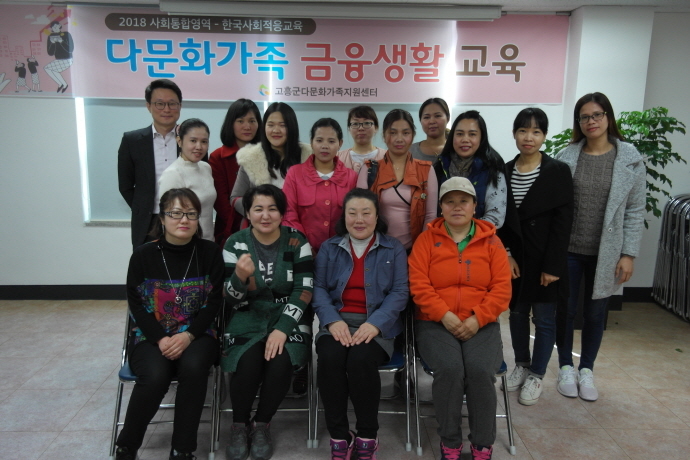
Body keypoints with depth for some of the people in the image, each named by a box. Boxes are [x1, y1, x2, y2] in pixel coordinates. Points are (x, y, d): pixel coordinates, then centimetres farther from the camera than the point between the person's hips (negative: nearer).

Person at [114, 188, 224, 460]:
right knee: (155, 375, -30)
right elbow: (137, 304, -3)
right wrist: (161, 339, -17)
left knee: (192, 367, -32)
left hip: (197, 334, 1)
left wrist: (188, 336, -18)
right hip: (151, 336, 0)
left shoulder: (210, 253, -2)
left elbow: (214, 302, -4)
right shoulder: (143, 255, -3)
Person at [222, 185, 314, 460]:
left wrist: (282, 328, -18)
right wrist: (240, 277, -27)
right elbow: (230, 301, -4)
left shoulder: (297, 241, -2)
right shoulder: (235, 244, -1)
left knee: (280, 361, -28)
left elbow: (304, 290, -7)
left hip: (288, 319, 0)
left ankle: (262, 425, 1)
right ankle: (239, 425, 3)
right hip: (248, 320, 0)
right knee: (248, 363, -28)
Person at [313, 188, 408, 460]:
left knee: (361, 360, -31)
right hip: (338, 320, 2)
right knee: (330, 358, -29)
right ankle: (339, 436, -10)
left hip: (377, 323, -1)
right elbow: (319, 288, 5)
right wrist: (332, 320, -14)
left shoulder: (394, 249, 10)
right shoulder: (329, 248, 15)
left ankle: (368, 436, -7)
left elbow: (400, 292, 0)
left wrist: (375, 323, -16)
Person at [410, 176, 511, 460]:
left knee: (480, 369, -25)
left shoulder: (491, 241, 8)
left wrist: (477, 319, -11)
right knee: (450, 367, -26)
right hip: (435, 323, -1)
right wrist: (445, 315, -15)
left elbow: (502, 288, 2)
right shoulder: (427, 239, 5)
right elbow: (418, 284, -4)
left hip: (480, 325, 1)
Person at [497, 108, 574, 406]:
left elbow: (562, 222, -10)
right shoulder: (504, 171, 3)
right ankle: (521, 365, 34)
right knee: (517, 313, 14)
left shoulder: (558, 171, -7)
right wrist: (505, 254, -6)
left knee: (543, 318, 7)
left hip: (545, 259, -3)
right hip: (514, 257, 3)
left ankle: (536, 375, 24)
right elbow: (500, 219, 4)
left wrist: (552, 265, -14)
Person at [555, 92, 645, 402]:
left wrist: (629, 254, -5)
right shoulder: (566, 157, -3)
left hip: (605, 253, 0)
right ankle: (566, 367, 30)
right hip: (567, 249, 0)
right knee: (566, 309, 9)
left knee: (595, 312, 13)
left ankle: (587, 370, 32)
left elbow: (635, 211, -1)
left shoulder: (630, 159, -2)